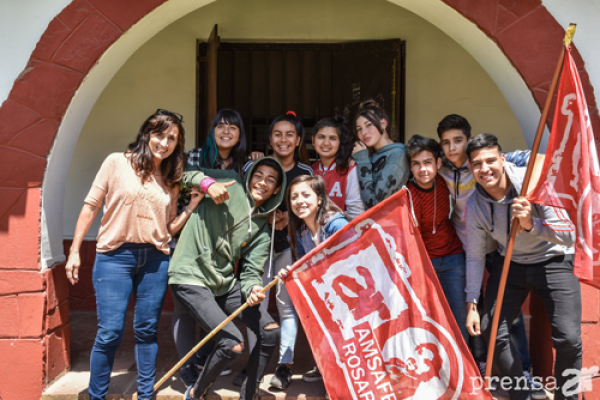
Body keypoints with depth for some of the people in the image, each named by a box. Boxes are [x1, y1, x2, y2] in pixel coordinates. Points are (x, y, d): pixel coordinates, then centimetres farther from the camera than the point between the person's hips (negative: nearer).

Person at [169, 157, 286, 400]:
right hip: (191, 279, -6)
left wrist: (253, 289, -20)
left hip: (226, 283, 6)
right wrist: (206, 181, -19)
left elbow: (251, 270, 2)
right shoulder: (230, 184, -3)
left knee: (271, 332, -3)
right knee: (233, 344, -18)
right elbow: (185, 172, 0)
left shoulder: (261, 229, 8)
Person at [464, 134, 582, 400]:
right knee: (491, 331, -5)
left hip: (552, 261, -3)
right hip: (510, 264, 3)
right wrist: (472, 304, -1)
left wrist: (531, 224, -42)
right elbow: (474, 256, -1)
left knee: (568, 339, -14)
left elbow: (569, 235, -24)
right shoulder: (474, 206, -12)